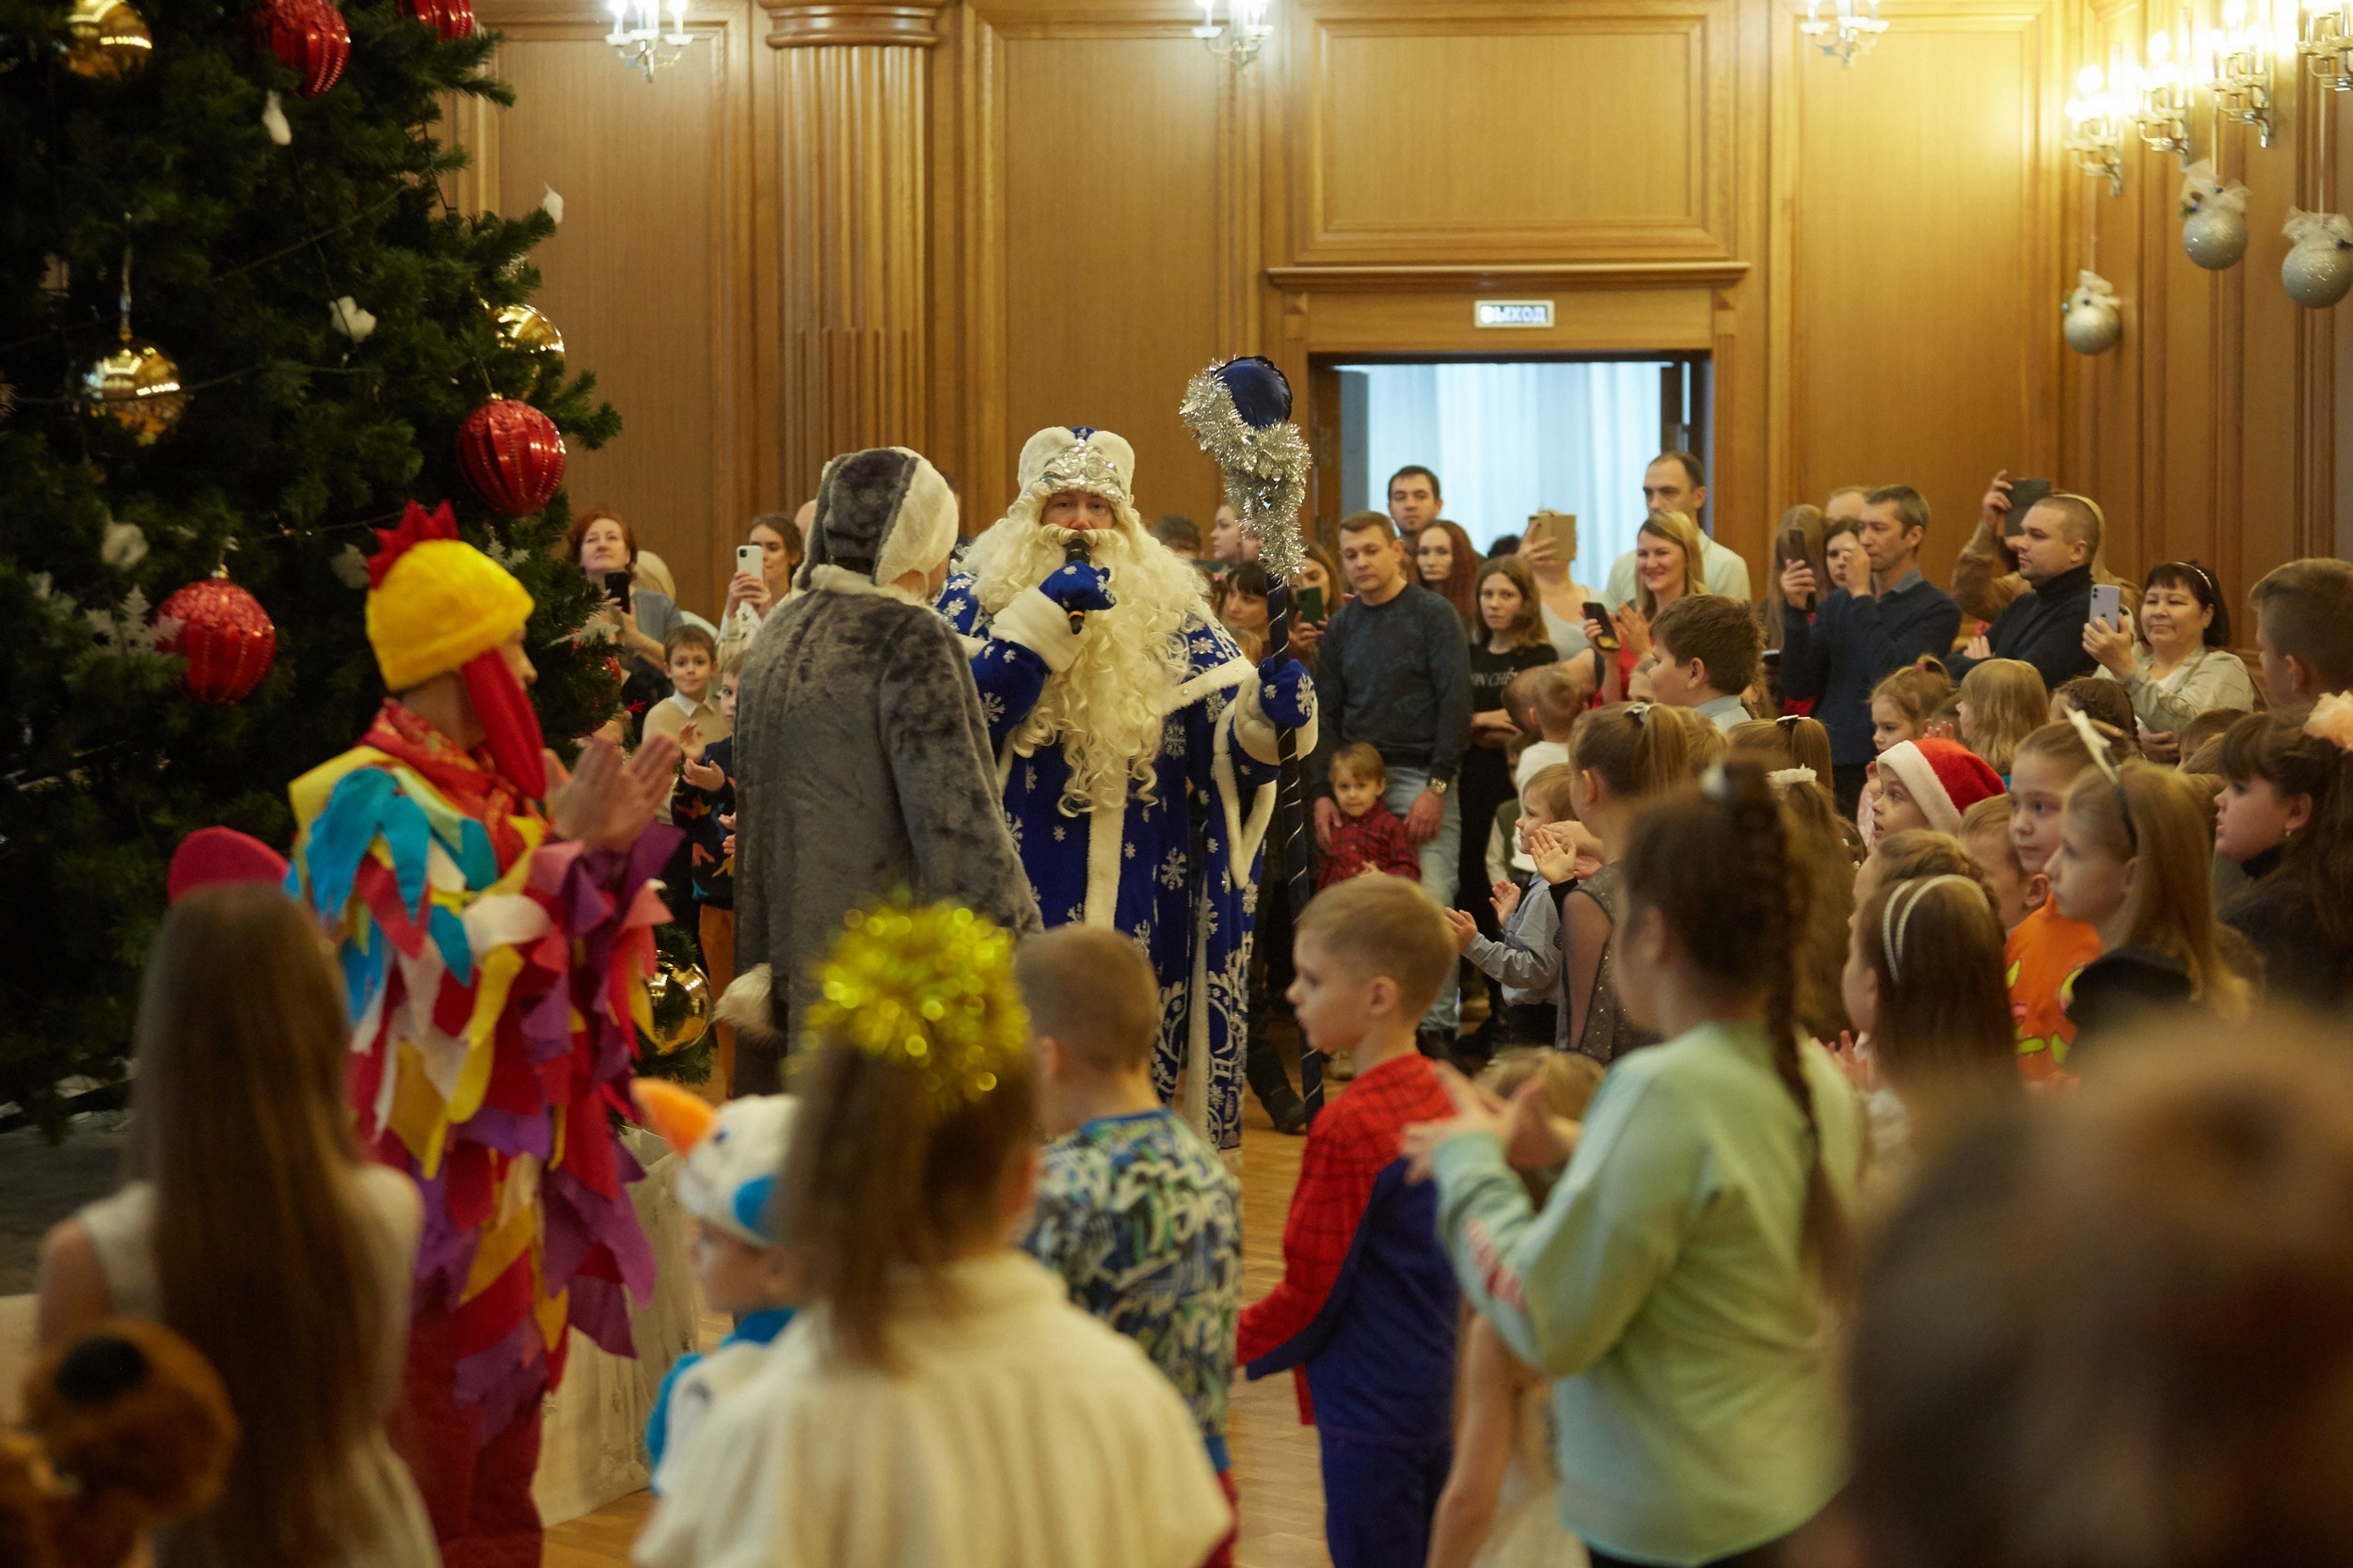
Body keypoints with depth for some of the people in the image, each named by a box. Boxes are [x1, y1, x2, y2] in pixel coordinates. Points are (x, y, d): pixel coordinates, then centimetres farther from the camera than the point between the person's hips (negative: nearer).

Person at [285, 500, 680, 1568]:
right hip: (431, 1156, -8)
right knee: (431, 1421, -3)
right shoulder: (373, 799, -14)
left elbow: (579, 951, 14)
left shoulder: (491, 786, 11)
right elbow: (451, 962, -25)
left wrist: (613, 845, -1)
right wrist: (561, 847, -23)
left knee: (507, 1402, 16)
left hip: (517, 1148, 9)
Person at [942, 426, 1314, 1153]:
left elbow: (1229, 742, 1)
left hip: (1142, 903, 2)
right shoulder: (981, 597, 4)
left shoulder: (1167, 611, 9)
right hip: (1021, 896, -2)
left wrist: (1266, 714, -21)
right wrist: (1039, 621, -19)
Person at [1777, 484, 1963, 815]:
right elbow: (1798, 686, 5)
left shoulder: (1938, 610, -3)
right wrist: (1795, 612, -7)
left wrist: (1861, 595, -10)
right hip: (1826, 761, 4)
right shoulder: (1835, 603, 11)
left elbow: (1888, 675, -18)